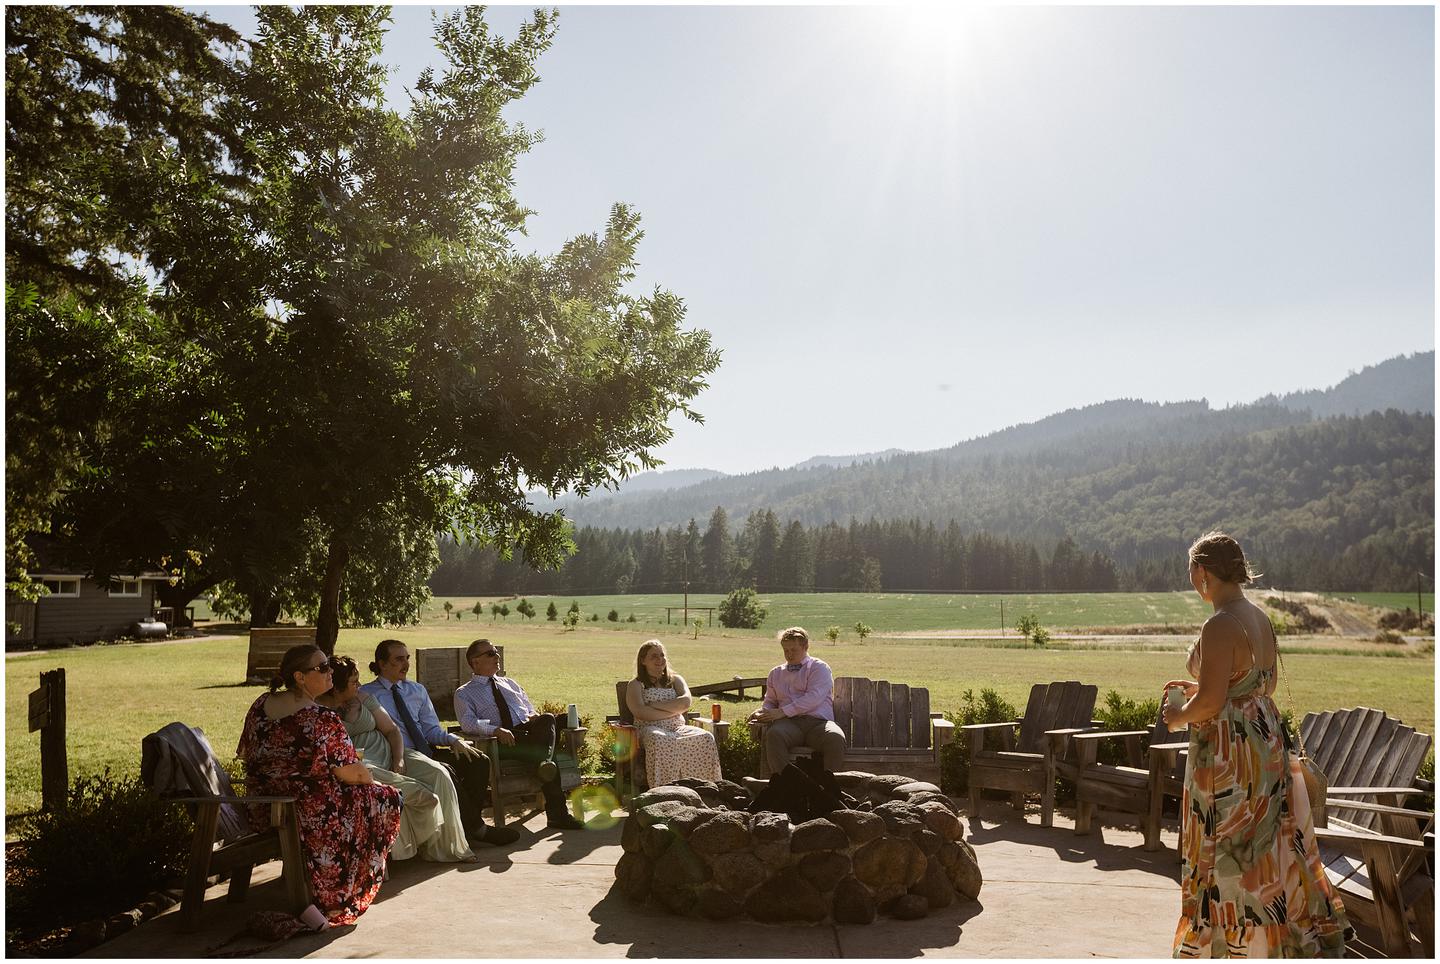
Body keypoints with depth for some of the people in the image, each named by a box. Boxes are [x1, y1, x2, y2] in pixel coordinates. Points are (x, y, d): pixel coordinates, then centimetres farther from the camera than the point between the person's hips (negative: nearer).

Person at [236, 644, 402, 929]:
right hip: (309, 815, -8)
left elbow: (247, 755, 13)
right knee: (384, 799, 12)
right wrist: (371, 779, 5)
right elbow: (350, 773, -17)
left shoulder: (260, 705, -1)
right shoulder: (323, 720, -22)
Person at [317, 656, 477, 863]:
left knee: (439, 774, -15)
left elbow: (391, 729, 14)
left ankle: (446, 847, -7)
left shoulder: (362, 698, 15)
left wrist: (399, 759, -3)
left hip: (387, 753, 6)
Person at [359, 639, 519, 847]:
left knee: (479, 761, -14)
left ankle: (468, 825, -10)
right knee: (444, 771, -32)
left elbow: (431, 729, 14)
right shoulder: (367, 695, 0)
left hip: (427, 752, 6)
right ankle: (476, 828, -17)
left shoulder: (417, 690, 17)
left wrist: (453, 740, -6)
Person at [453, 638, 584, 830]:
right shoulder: (464, 693, 15)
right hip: (502, 742, -4)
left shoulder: (509, 683, 32)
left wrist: (535, 716, 2)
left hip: (530, 731, 4)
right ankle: (558, 813, -33)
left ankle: (545, 763, -47)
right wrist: (496, 730, -23)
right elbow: (468, 722, -4)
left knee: (547, 718, -34)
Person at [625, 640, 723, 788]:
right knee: (661, 741, -41)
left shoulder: (675, 679, 22)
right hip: (650, 729, -3)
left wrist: (655, 705, -6)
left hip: (678, 728, 3)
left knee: (706, 738, -28)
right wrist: (674, 710, -7)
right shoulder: (636, 685, 12)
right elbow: (640, 712, -8)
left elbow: (685, 702, 1)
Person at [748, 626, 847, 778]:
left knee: (835, 738, -37)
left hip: (818, 722, -2)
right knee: (773, 734, -35)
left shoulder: (819, 668, 11)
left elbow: (813, 698, -4)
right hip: (789, 724, 2)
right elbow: (770, 701, 31)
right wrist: (762, 712, 5)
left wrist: (782, 711, -12)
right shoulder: (776, 673, 28)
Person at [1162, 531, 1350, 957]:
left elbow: (1210, 703, -24)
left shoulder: (1219, 627, -22)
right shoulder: (1260, 617, 6)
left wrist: (1178, 715, -4)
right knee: (1271, 842, 20)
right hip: (1266, 735, 9)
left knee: (1229, 849, 4)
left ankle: (1237, 944, 16)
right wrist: (1200, 687, 20)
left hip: (1227, 750, -9)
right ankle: (1309, 938, 31)